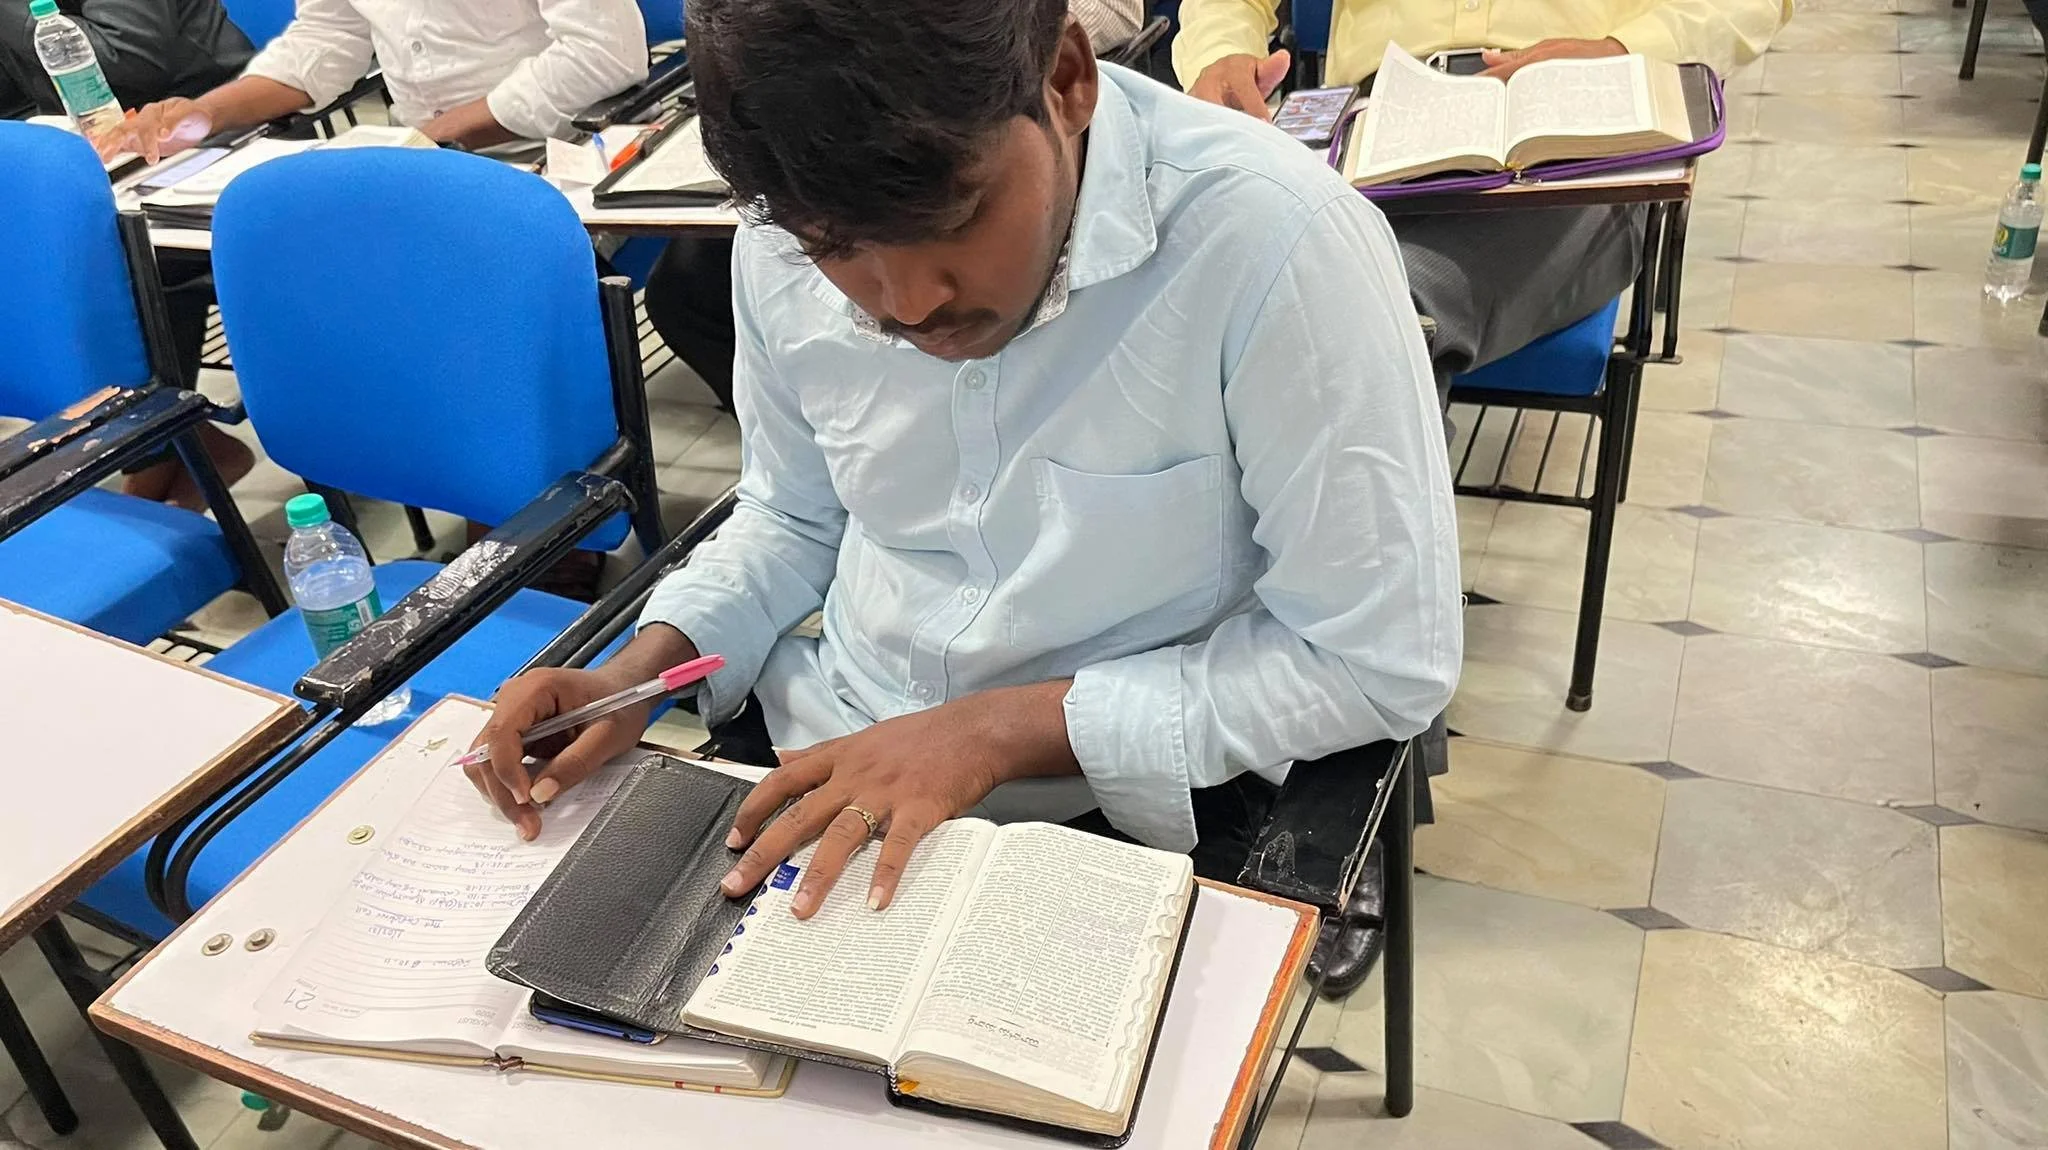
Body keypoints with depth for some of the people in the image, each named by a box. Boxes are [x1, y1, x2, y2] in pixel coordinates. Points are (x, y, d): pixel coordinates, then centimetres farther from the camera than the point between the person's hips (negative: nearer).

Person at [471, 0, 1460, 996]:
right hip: (816, 764, 4)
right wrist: (640, 674, -7)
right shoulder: (787, 246, -8)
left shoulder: (1275, 241, -25)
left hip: (1115, 808, -3)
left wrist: (1000, 729, -20)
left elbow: (1384, 659, -18)